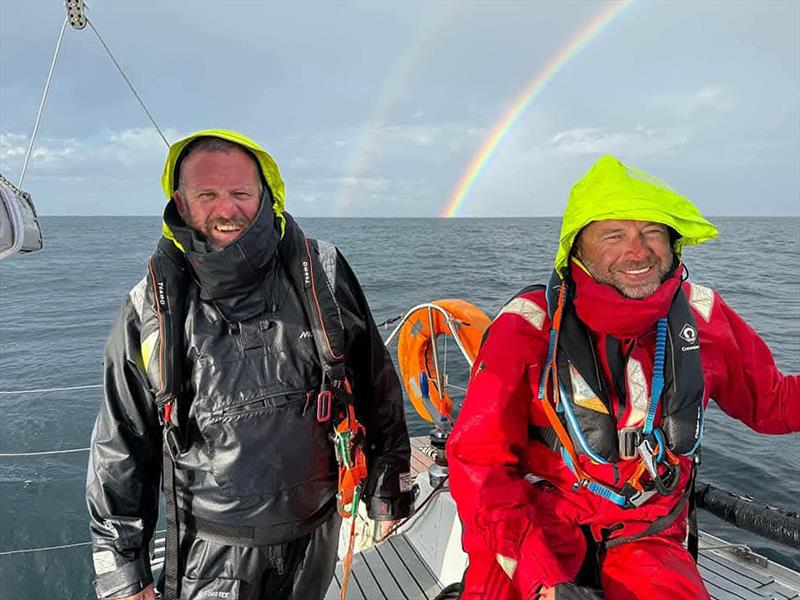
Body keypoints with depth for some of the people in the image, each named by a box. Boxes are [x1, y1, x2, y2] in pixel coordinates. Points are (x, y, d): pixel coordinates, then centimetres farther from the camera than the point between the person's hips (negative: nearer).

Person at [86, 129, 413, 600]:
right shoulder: (151, 310, -9)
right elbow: (120, 447, -1)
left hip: (316, 536, 1)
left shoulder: (321, 273, -10)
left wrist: (387, 492, 5)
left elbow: (376, 387, -1)